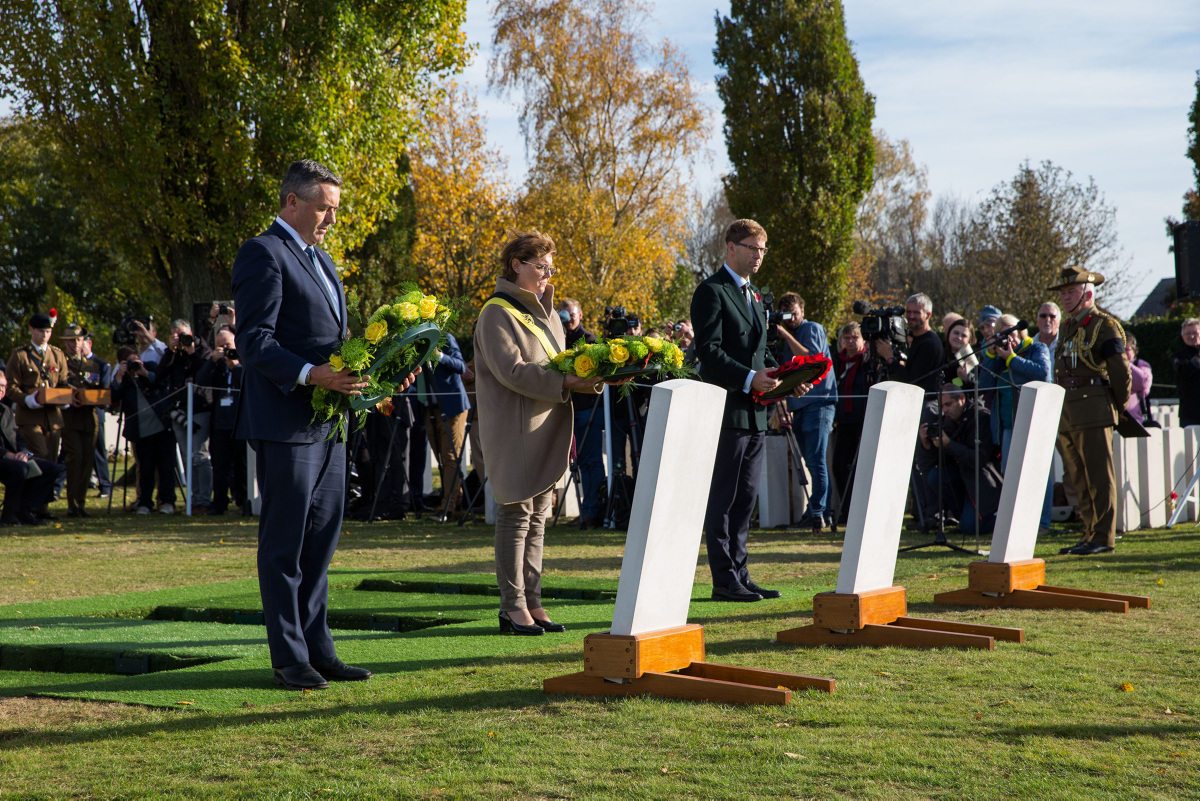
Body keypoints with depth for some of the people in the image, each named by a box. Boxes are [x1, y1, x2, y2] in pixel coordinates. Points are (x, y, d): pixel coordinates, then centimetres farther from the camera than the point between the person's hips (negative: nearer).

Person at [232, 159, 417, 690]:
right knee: (284, 545, -1)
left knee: (321, 538, 12)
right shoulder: (263, 254, -9)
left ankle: (317, 650, 19)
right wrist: (312, 375, -28)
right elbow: (253, 343, -16)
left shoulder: (320, 258, 21)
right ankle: (289, 659, 6)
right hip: (286, 421, -9)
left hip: (327, 422, 9)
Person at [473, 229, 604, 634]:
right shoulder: (497, 313, -8)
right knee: (516, 516, -5)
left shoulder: (544, 311, 19)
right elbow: (512, 371, -19)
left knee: (537, 518, 8)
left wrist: (591, 375, -2)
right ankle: (513, 608, -1)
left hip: (546, 430, 8)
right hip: (514, 430, -8)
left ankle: (532, 604, 12)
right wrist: (565, 382, -25)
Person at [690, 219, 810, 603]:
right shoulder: (712, 291, -8)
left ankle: (739, 574, 17)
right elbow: (709, 352, -16)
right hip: (727, 410, -9)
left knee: (745, 499, 11)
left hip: (754, 412, 9)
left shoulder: (753, 295, 21)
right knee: (723, 499, -4)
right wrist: (749, 378, -25)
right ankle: (724, 581, -1)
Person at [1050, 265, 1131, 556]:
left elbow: (1121, 371, -10)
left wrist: (1119, 406, -1)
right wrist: (1060, 409, 17)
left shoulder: (1104, 325, -8)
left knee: (1099, 476, -5)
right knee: (1080, 478, 12)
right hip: (1067, 413, 8)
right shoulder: (1066, 328, 17)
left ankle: (1104, 537, -2)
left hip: (1094, 411, -8)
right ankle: (1089, 534, 19)